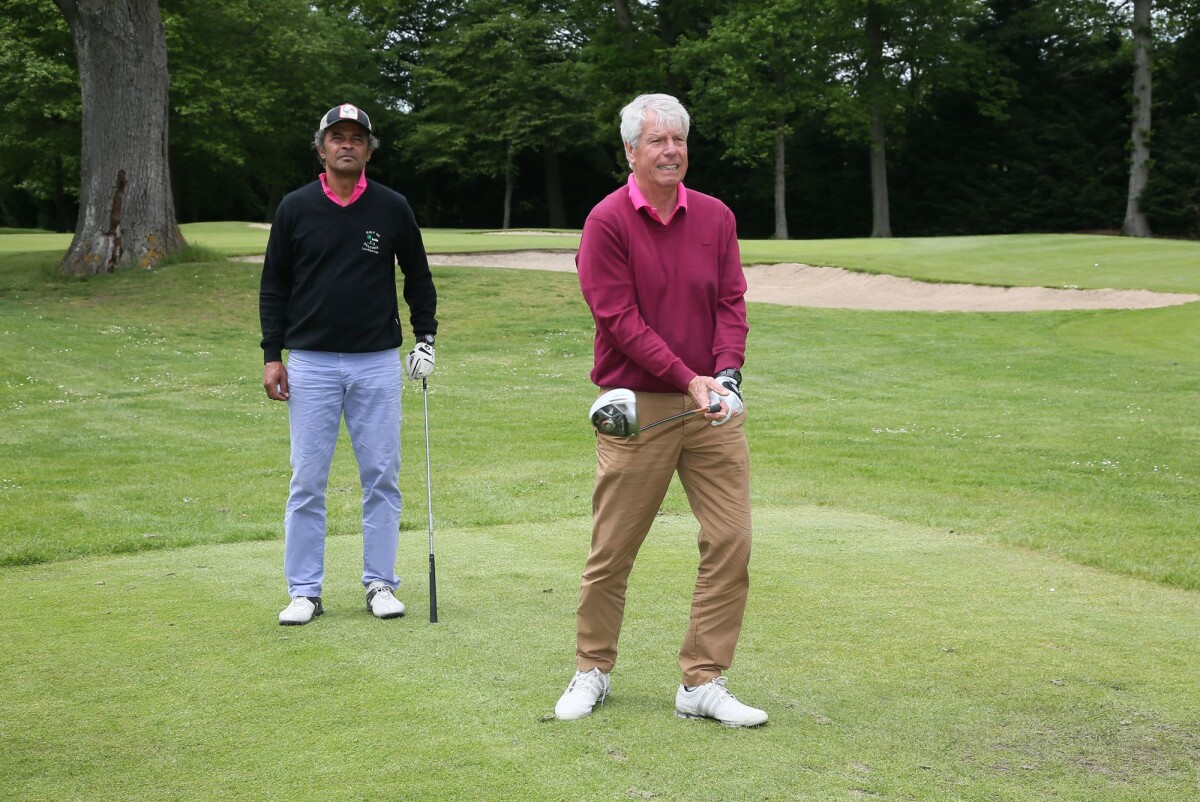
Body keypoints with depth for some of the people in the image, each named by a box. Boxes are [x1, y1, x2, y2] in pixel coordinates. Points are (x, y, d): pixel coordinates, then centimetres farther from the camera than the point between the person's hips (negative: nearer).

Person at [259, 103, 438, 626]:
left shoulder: (392, 208, 4)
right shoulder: (294, 209, 4)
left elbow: (418, 277, 14)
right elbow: (274, 286, 7)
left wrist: (425, 338, 5)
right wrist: (272, 355, 1)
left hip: (377, 362, 1)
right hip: (310, 363, 0)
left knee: (381, 476, 3)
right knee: (307, 480, 1)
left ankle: (380, 584, 14)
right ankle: (304, 592, 10)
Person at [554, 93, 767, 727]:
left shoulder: (716, 217, 7)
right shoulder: (607, 223, -6)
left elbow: (731, 303, 3)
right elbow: (621, 318, -12)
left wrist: (726, 373, -14)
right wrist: (688, 379, -18)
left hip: (712, 406, 4)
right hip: (637, 408, -4)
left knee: (730, 543, -1)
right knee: (612, 549, 5)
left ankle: (703, 683, 10)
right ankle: (592, 672, 24)